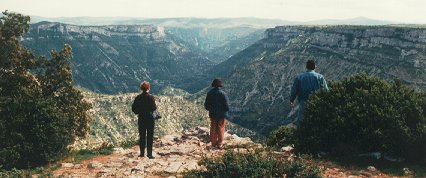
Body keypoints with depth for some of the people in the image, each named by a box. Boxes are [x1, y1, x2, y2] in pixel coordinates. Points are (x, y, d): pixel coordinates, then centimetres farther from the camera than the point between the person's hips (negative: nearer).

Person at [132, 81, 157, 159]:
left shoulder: (138, 97, -1)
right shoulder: (151, 97, -12)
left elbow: (133, 108, -1)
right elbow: (154, 108, -16)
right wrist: (155, 106, 5)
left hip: (141, 118, 3)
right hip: (149, 118, -3)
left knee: (142, 136, 12)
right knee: (150, 136, 3)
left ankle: (142, 153, 17)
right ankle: (149, 154, 2)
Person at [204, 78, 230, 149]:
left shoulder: (209, 93, -5)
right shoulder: (222, 93, -17)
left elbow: (206, 105, 1)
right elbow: (227, 106, -16)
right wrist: (226, 110, 5)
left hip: (212, 114, 3)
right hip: (222, 115, -3)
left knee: (213, 129, 14)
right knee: (220, 129, 8)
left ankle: (214, 144, 22)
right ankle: (219, 144, 12)